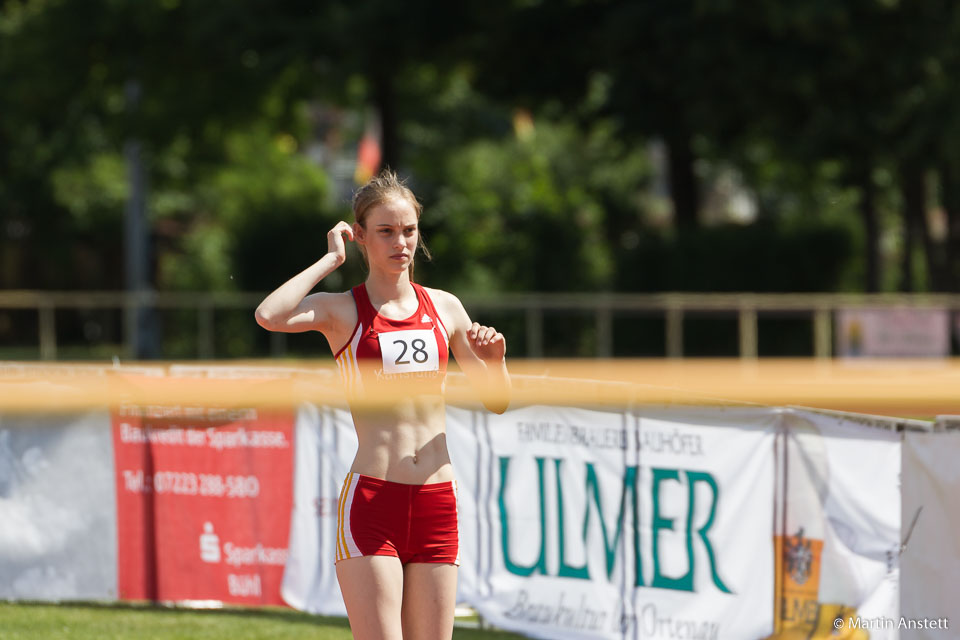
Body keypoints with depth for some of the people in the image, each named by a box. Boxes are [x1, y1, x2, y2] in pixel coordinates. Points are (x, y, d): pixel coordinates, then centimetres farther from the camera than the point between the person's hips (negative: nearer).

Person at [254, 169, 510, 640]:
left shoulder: (444, 308, 13)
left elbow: (496, 402, 20)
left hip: (437, 500, 4)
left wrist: (496, 360, -2)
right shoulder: (341, 311, 2)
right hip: (369, 499, -4)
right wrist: (332, 258, -7)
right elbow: (269, 316, -20)